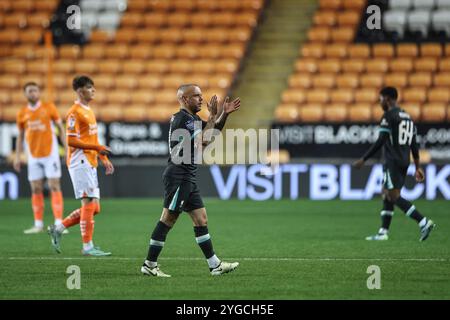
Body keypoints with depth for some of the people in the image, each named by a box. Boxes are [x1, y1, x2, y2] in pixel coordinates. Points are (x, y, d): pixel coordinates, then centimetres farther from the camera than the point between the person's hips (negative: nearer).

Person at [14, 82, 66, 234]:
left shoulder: (49, 108, -1)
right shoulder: (22, 114, 6)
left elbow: (60, 128, 3)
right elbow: (20, 136, 14)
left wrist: (67, 149, -4)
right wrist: (17, 156, 7)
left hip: (50, 154, -3)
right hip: (33, 157, 3)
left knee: (54, 187, -8)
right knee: (36, 190, 3)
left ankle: (59, 223, -11)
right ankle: (38, 225, 9)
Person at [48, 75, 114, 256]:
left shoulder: (89, 111, 18)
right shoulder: (75, 112, -11)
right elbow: (72, 141, -17)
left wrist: (104, 159, 18)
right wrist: (97, 147, -19)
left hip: (90, 164, 9)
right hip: (80, 162, -9)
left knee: (94, 207, 7)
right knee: (89, 203, -10)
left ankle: (58, 229, 15)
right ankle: (87, 246, -7)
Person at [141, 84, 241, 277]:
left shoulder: (191, 118, 18)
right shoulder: (182, 119, -13)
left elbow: (213, 130, 29)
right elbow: (203, 141, -19)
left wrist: (224, 114, 13)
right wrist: (213, 116, -12)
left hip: (187, 178, 10)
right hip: (178, 176, -10)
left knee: (201, 219, 8)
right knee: (168, 220, -8)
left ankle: (214, 265, 9)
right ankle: (149, 264, -4)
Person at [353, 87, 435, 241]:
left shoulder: (389, 116, -9)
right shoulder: (407, 117, 17)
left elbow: (380, 141, -15)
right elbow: (414, 144, 17)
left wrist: (363, 159, -12)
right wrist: (418, 167, 19)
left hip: (392, 162, -9)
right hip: (404, 161, 9)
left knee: (394, 196, -11)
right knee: (386, 195, 13)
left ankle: (424, 222, -21)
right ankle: (383, 232, 11)